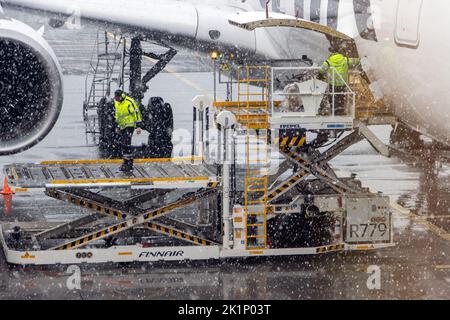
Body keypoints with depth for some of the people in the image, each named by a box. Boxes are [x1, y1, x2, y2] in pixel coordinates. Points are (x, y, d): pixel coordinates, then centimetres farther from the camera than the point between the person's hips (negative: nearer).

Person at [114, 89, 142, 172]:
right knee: (121, 144, 7)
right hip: (122, 127, 9)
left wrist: (138, 126, -18)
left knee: (126, 144, -17)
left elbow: (136, 113, -15)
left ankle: (129, 165, -15)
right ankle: (126, 162, 19)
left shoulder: (130, 102, -16)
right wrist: (118, 126, 26)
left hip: (130, 126, -9)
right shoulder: (117, 103, 11)